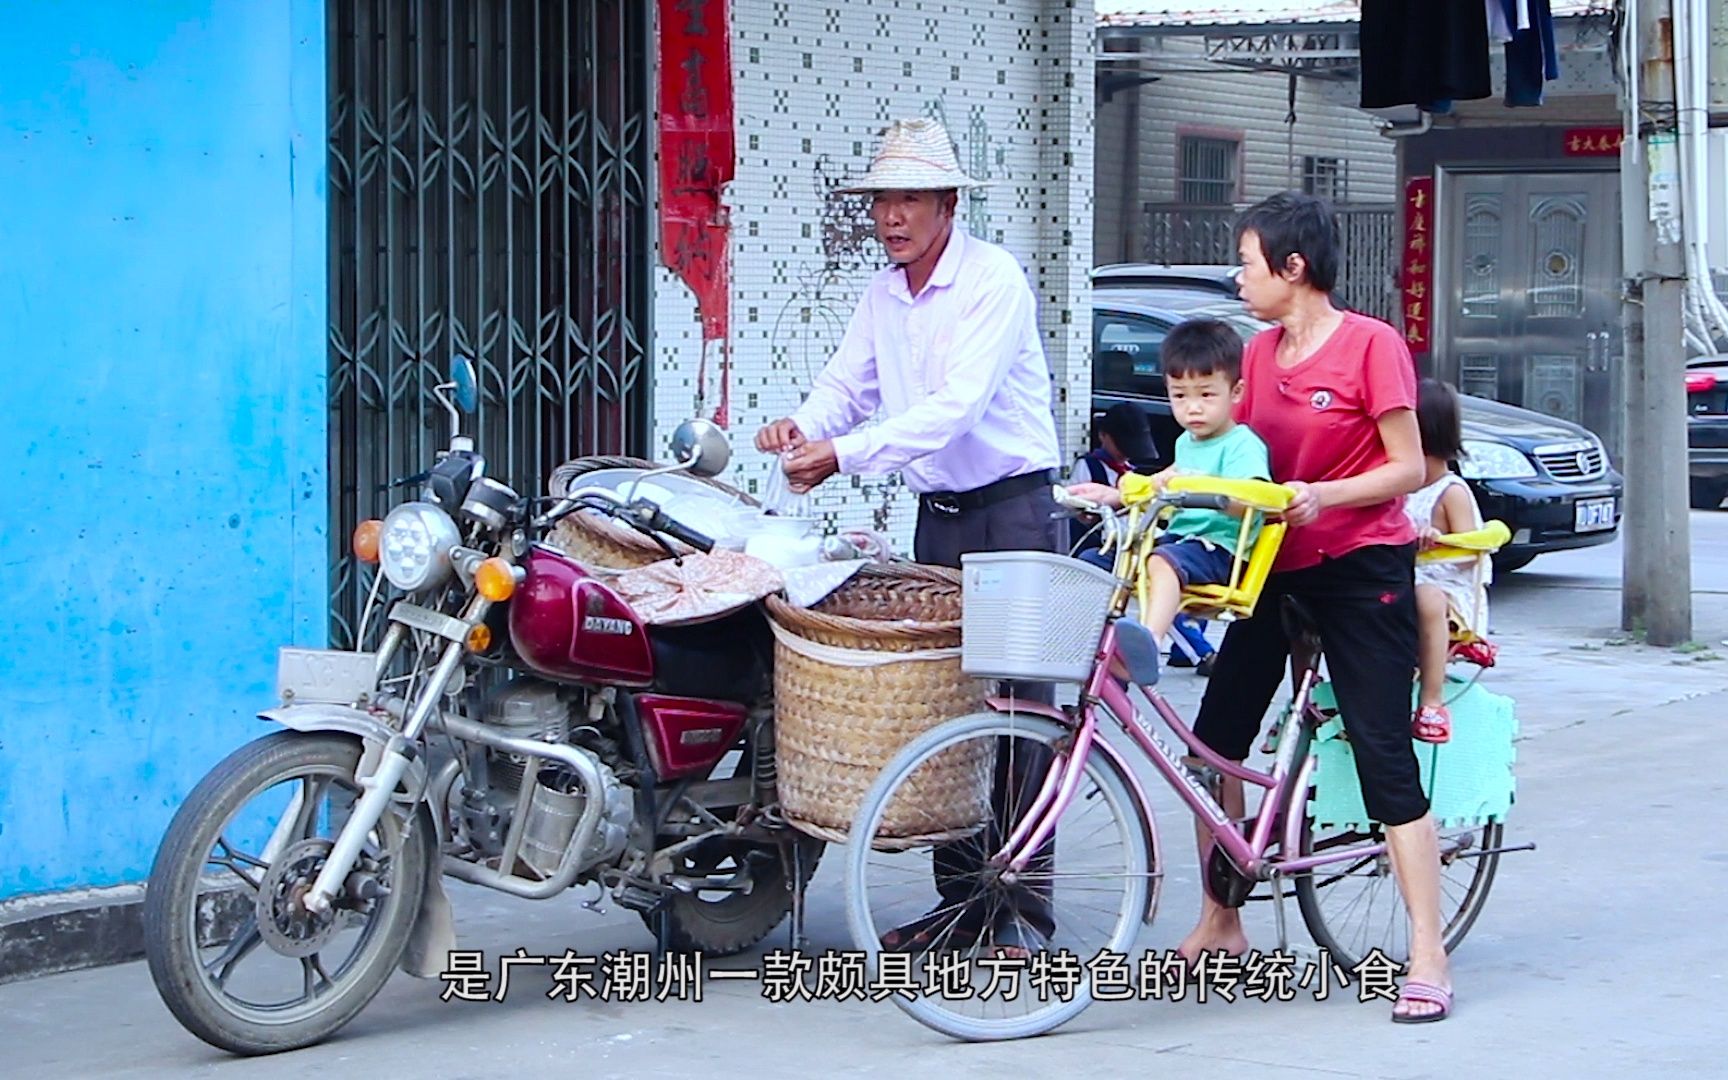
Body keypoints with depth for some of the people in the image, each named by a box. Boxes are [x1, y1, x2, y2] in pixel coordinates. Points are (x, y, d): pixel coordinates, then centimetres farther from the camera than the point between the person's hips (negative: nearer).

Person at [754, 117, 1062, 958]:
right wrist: (803, 425, -15)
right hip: (936, 513, 7)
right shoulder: (883, 292, 10)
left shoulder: (993, 280, -14)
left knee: (1019, 706, -7)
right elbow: (848, 382, 9)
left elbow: (958, 404, -24)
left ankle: (1023, 909, -4)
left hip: (1014, 508, -7)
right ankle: (961, 898, 14)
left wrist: (841, 456, -30)